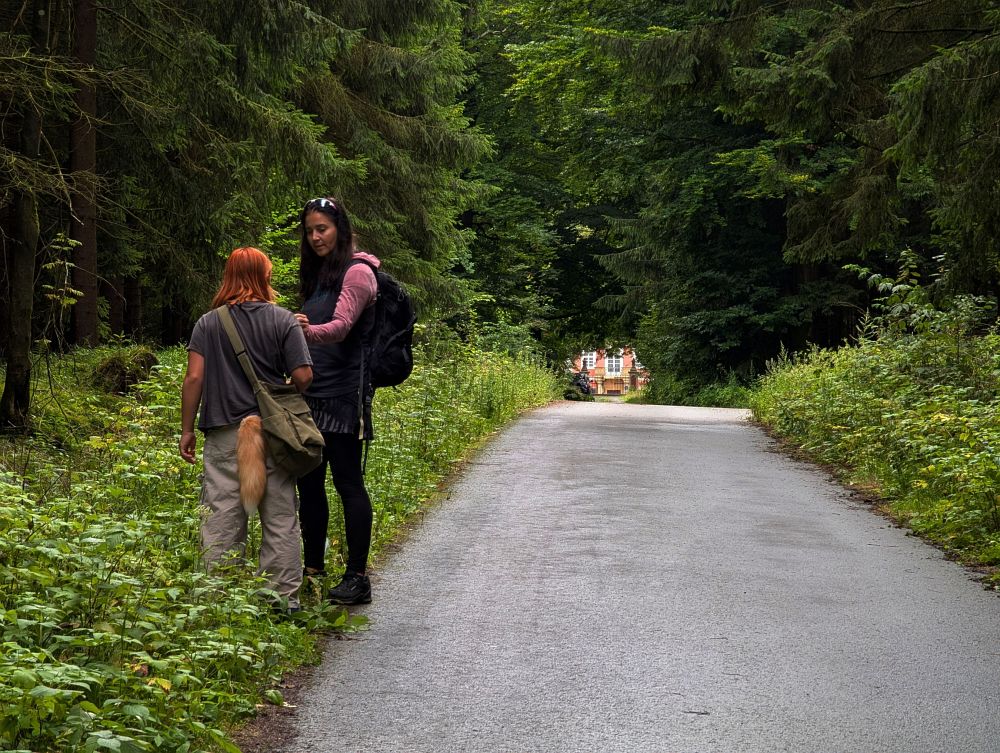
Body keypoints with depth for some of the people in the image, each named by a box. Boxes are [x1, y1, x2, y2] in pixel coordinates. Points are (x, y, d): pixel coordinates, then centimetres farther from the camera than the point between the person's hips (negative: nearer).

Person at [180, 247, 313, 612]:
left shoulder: (208, 323, 2)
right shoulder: (283, 320, 0)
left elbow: (194, 378, -3)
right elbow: (303, 377, -6)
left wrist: (187, 429, 4)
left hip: (224, 434, 0)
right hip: (275, 431, 0)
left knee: (222, 519, 4)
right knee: (280, 519, 8)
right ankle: (283, 598, 13)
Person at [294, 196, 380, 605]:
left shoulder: (357, 272, -7)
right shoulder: (317, 274, 19)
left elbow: (341, 326, -21)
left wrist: (309, 330, -40)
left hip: (344, 394, -8)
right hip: (312, 393, 8)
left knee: (348, 481, -7)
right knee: (308, 481, 9)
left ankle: (357, 576, -3)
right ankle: (312, 570, 18)